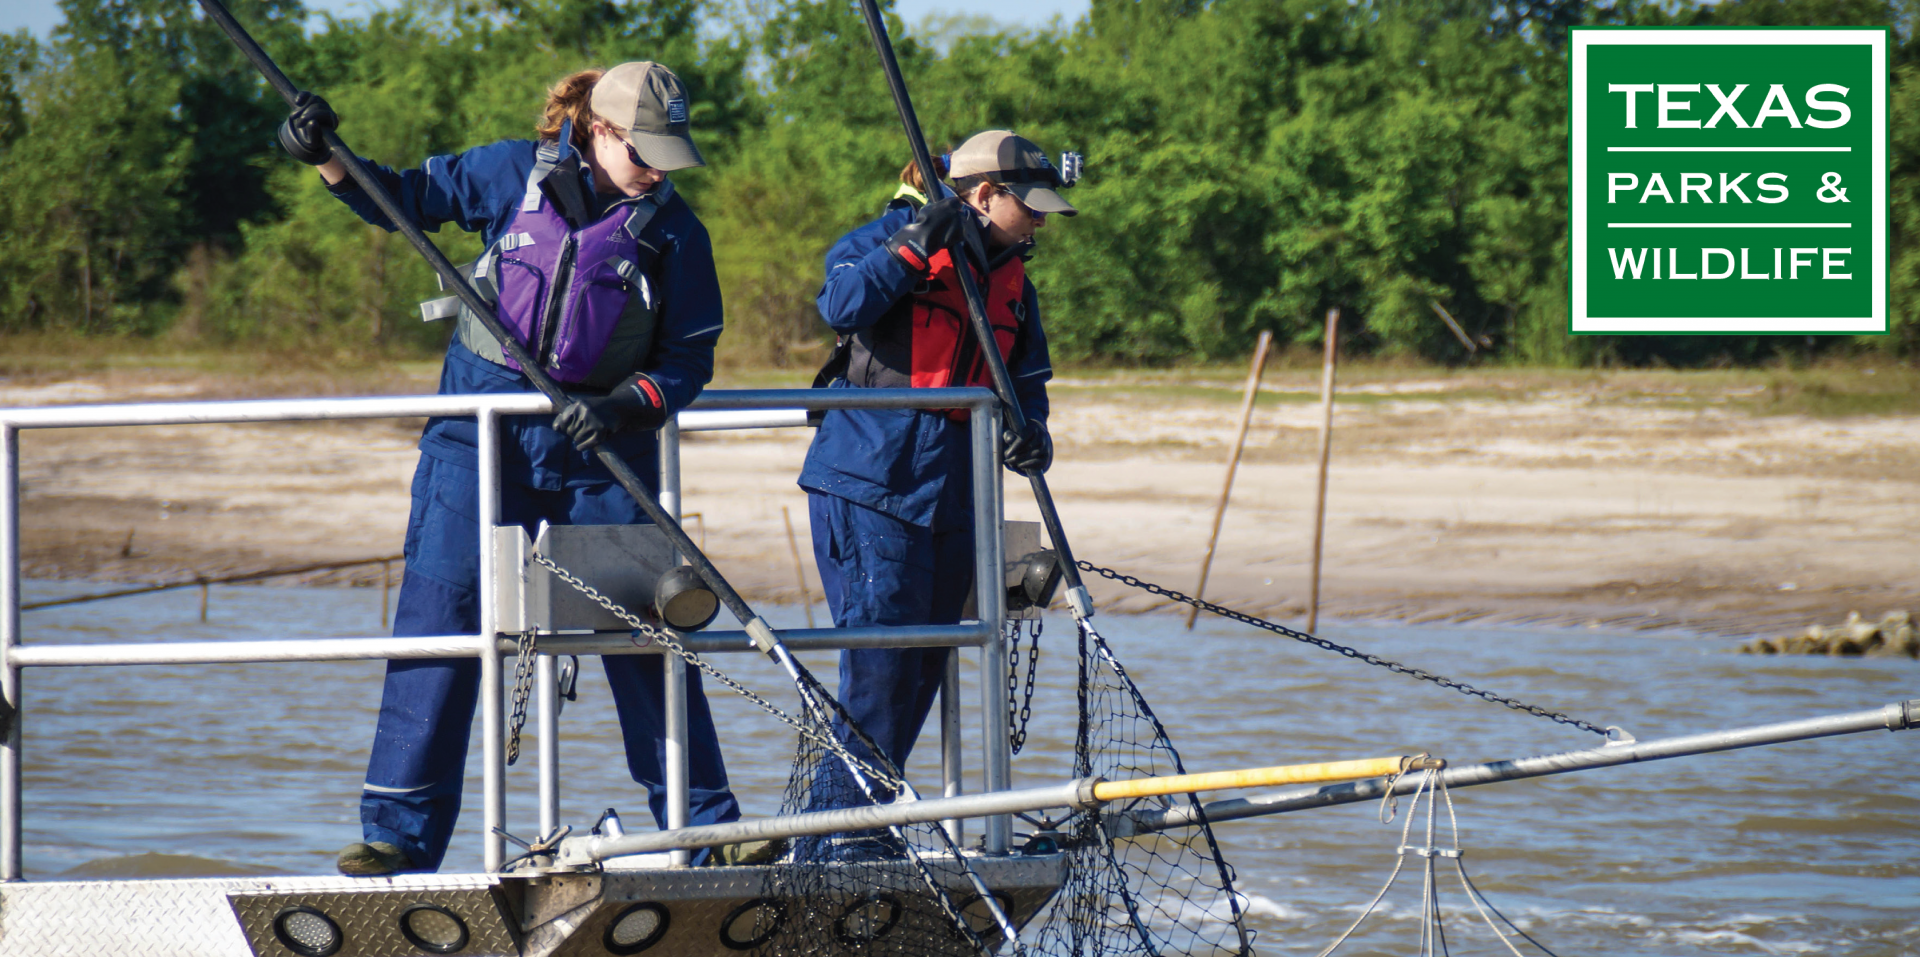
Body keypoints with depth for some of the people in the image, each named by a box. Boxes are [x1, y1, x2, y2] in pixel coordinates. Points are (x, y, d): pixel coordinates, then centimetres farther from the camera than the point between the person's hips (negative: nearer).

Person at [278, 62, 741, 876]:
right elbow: (401, 199, 11)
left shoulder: (674, 231, -2)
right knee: (438, 620, -5)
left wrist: (625, 407, -20)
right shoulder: (514, 175, -1)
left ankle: (706, 829, 12)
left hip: (601, 447, 0)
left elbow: (688, 363, -1)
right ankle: (399, 833, 1)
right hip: (483, 434, 0)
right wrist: (328, 160, -6)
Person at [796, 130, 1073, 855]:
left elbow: (1025, 383, 21)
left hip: (951, 492, 8)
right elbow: (841, 306, -19)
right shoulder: (893, 236, -3)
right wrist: (916, 244, -25)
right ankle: (845, 823, -11)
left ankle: (841, 820, 15)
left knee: (924, 666, 7)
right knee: (881, 655, -14)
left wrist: (1028, 433, 0)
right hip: (865, 480, -8)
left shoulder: (1012, 284, 16)